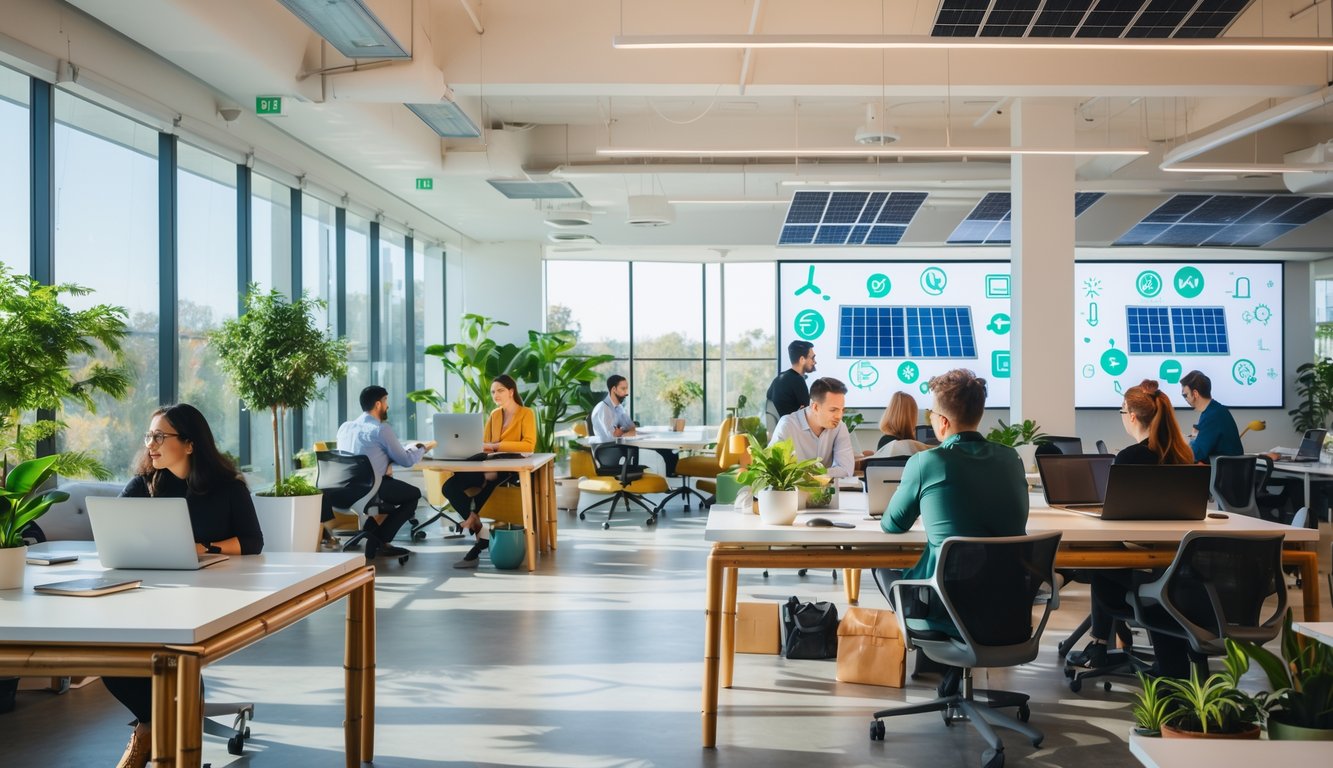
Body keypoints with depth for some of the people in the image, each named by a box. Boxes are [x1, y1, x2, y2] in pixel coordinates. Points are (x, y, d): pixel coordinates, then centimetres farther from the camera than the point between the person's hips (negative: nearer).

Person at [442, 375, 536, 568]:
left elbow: (529, 445, -16)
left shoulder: (526, 413, -1)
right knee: (450, 487, -17)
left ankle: (473, 518, -21)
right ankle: (482, 535, -22)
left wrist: (496, 446, -20)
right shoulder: (494, 415, 18)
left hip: (513, 470, -6)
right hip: (491, 467, 6)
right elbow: (484, 444, 11)